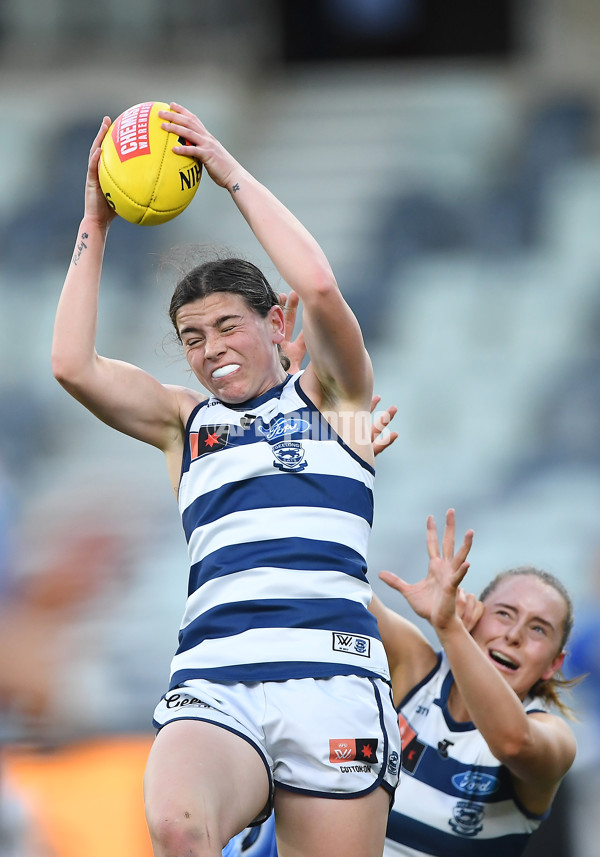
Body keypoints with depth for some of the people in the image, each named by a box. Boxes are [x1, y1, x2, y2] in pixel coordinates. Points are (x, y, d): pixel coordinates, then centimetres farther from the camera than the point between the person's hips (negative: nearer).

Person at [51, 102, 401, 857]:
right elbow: (72, 365, 9)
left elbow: (319, 287, -2)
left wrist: (231, 173, 4)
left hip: (329, 675, -1)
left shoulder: (330, 395, 17)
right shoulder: (186, 421, 24)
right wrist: (94, 224, 12)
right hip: (211, 681, 1)